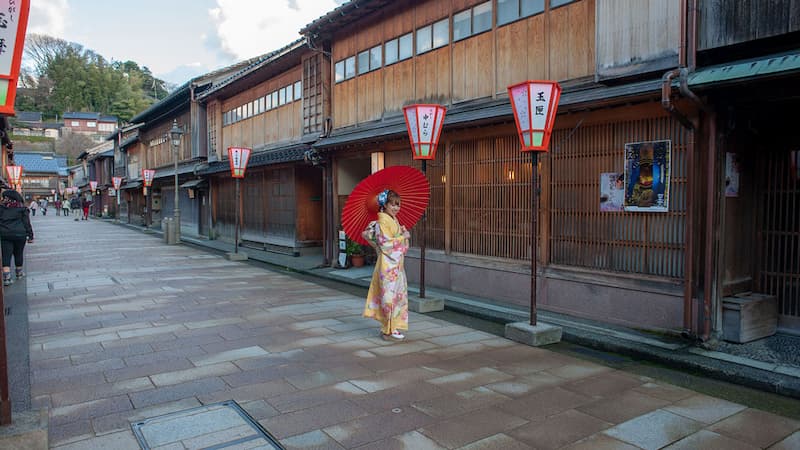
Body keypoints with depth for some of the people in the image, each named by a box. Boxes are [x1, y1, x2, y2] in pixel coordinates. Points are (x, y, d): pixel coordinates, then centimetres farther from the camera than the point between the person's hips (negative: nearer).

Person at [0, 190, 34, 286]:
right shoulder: (21, 208, 1)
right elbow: (26, 222, 1)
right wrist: (30, 235, 5)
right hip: (20, 234, 0)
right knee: (18, 254, 16)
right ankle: (19, 272, 30)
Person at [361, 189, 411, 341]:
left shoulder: (394, 220, 14)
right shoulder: (383, 221, -13)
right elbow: (385, 243, -19)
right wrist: (403, 237, -13)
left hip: (397, 264, 10)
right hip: (388, 264, -10)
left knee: (398, 294, 12)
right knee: (390, 295, -4)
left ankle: (391, 328, 21)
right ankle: (389, 330, 5)